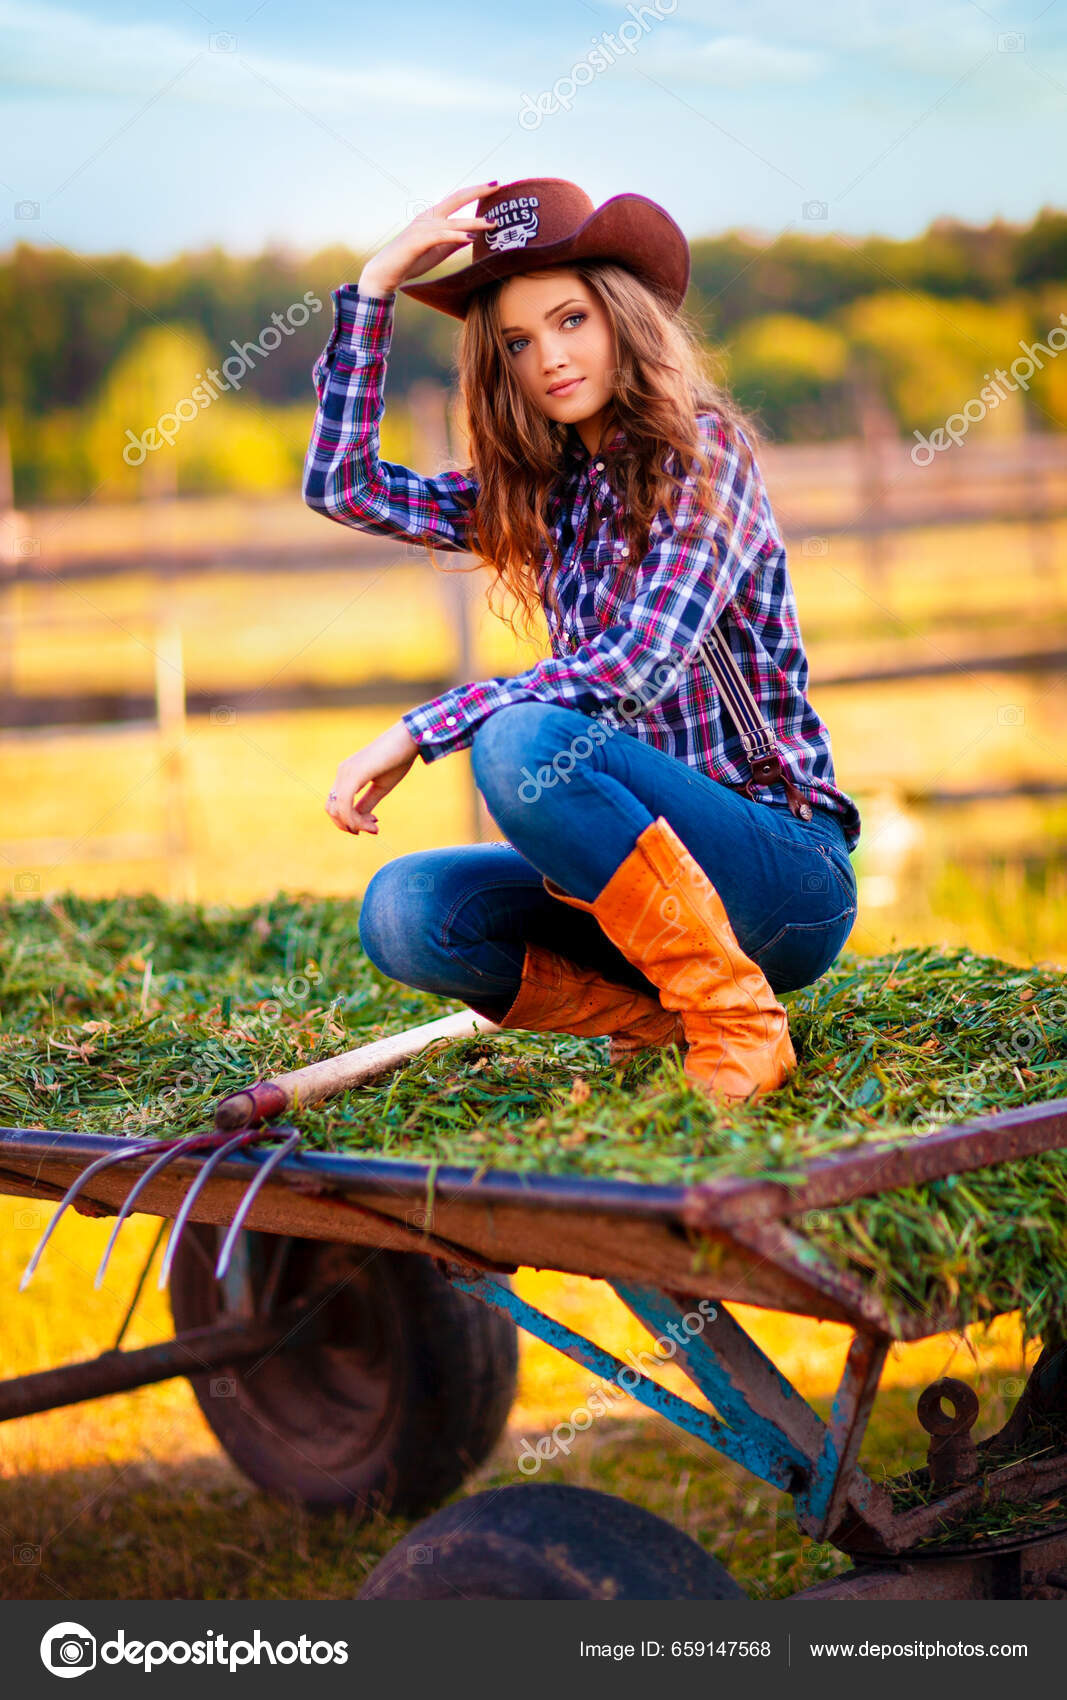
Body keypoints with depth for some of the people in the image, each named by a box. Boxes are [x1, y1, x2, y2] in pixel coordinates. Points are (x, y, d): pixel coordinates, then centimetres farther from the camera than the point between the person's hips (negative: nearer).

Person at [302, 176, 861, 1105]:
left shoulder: (701, 453, -9)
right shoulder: (536, 494, 11)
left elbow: (641, 666, -22)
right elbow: (342, 483, 7)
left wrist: (417, 732, -22)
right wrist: (377, 287, 3)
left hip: (788, 872, -6)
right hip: (642, 859, 6)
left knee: (522, 740, -30)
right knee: (404, 912, -17)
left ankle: (736, 1020, -19)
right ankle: (675, 1012, -1)